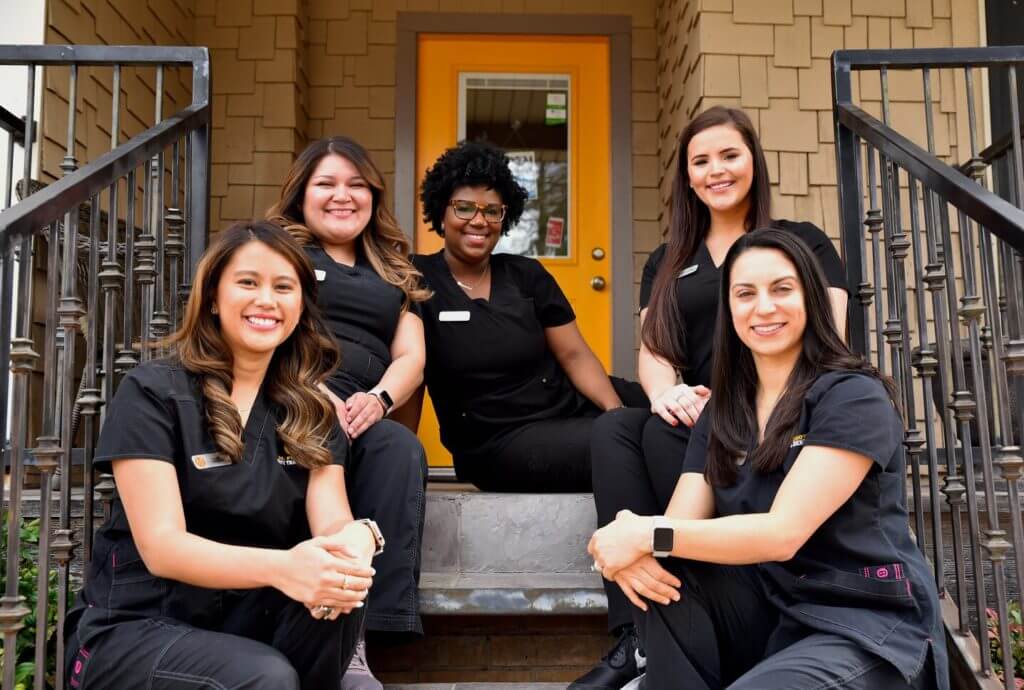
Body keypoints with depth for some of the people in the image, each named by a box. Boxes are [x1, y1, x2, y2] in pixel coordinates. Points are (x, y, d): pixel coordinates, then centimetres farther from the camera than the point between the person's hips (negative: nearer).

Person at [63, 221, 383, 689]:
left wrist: (356, 539, -36)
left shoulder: (312, 411, 5)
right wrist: (279, 567, -39)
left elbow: (332, 519, -9)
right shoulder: (152, 392, -10)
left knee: (341, 585, -26)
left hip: (245, 621, 4)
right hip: (135, 628, -4)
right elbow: (160, 546, -19)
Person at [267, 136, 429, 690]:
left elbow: (411, 358, 14)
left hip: (361, 412, 3)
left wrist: (377, 399, -10)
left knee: (401, 448, -31)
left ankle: (383, 632, -36)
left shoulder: (393, 271, 26)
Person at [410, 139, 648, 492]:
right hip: (496, 442, -4)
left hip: (572, 409, 5)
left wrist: (616, 410, -11)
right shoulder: (418, 278, -2)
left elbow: (575, 355, 5)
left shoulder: (528, 274, 8)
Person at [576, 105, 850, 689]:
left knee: (663, 434, -33)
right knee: (613, 427, -29)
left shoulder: (802, 242, 12)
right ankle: (638, 637, -34)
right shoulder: (667, 262, 22)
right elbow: (653, 346, 9)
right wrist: (666, 392, -16)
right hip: (694, 417, 4)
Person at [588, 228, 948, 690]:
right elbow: (681, 524, -4)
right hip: (771, 614, 5)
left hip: (867, 627, -5)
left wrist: (650, 537, -27)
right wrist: (630, 535, -28)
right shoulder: (719, 414, 8)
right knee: (665, 569, -21)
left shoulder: (854, 396, -11)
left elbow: (783, 533, -22)